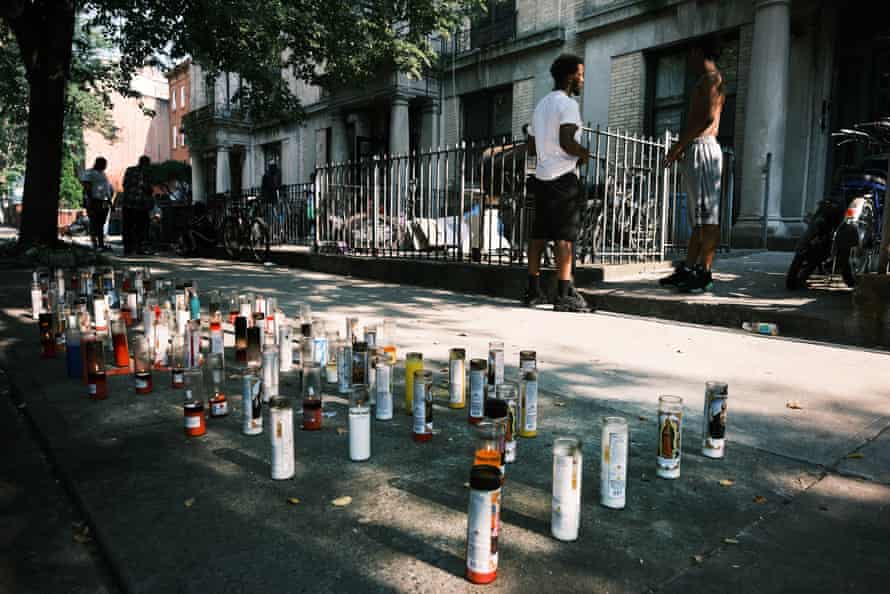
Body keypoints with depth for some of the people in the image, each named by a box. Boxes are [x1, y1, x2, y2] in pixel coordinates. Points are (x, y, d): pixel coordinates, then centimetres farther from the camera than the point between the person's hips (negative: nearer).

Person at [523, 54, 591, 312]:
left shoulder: (541, 104, 20)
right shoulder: (567, 103, -8)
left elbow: (531, 147, 22)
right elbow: (566, 142, -21)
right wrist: (583, 154, -4)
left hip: (542, 176, 9)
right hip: (563, 177, -8)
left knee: (539, 234, 8)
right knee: (565, 236, -9)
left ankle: (533, 291, 11)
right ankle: (564, 294, -11)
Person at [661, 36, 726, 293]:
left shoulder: (711, 78, -5)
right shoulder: (707, 81, 26)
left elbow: (707, 117, -17)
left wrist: (678, 145, -15)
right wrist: (682, 147, 14)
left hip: (703, 149, -11)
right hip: (695, 150, 11)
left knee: (708, 215, -12)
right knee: (698, 216, 9)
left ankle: (704, 273, -13)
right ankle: (687, 269, 14)